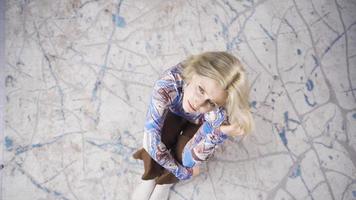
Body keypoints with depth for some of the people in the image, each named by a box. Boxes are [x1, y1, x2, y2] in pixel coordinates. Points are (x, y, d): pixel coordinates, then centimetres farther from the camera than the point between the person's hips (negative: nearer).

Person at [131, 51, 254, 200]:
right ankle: (152, 175, 16)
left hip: (199, 123, 0)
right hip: (175, 113, 1)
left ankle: (168, 179, 15)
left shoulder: (219, 115, -40)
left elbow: (190, 159, -36)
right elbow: (152, 140, -37)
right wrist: (183, 172, -26)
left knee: (183, 156, -22)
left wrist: (220, 133, -53)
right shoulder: (168, 84, -43)